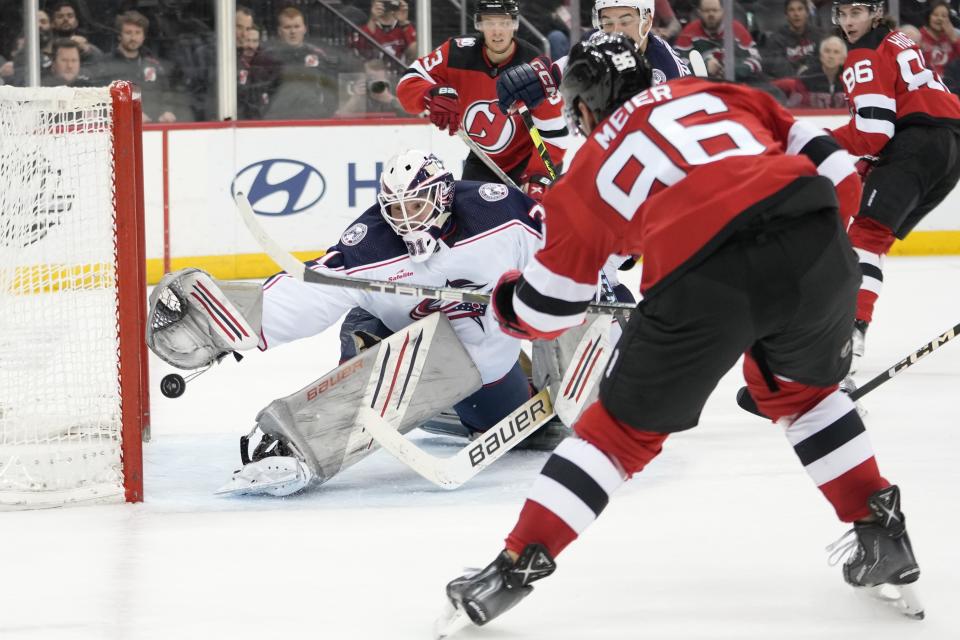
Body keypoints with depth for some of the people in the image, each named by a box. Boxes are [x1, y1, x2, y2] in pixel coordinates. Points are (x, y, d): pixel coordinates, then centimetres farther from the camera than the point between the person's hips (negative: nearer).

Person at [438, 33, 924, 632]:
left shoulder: (591, 170, 24)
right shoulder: (716, 94, 28)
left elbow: (546, 312, 28)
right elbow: (831, 165, 19)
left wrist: (505, 299, 50)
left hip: (704, 281, -3)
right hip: (816, 243, 3)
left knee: (625, 425, 17)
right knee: (800, 386, 33)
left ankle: (518, 565, 16)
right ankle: (881, 530, 31)